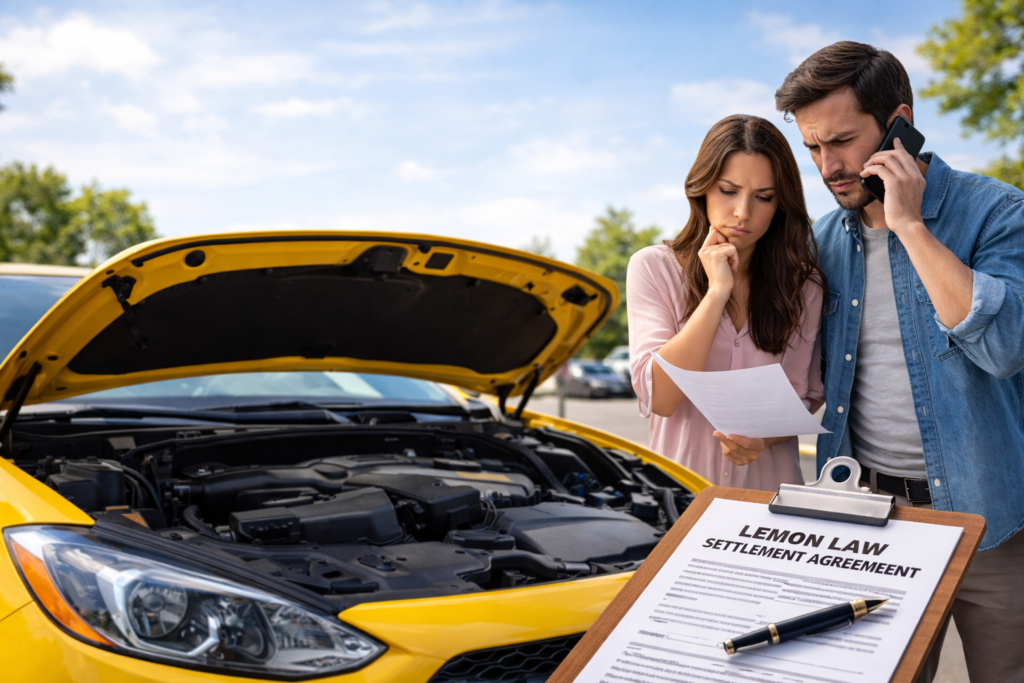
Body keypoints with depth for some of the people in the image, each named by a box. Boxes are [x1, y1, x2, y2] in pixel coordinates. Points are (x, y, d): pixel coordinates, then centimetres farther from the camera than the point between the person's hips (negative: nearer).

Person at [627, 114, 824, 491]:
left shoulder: (801, 283, 6)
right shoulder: (653, 267, -1)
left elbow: (803, 398, 11)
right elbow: (659, 398, -11)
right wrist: (717, 291, -14)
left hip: (769, 488, 2)